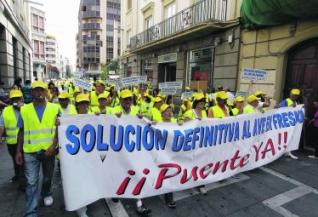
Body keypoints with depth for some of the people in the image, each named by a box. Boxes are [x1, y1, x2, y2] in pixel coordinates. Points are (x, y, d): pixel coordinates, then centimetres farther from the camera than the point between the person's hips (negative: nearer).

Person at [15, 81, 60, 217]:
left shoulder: (55, 108, -3)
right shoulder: (24, 110, -1)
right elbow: (21, 132, 4)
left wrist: (53, 145, -16)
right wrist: (18, 151, 2)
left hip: (48, 149, 1)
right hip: (30, 151, 0)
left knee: (48, 177, 20)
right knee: (31, 182, 1)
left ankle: (46, 194, 47)